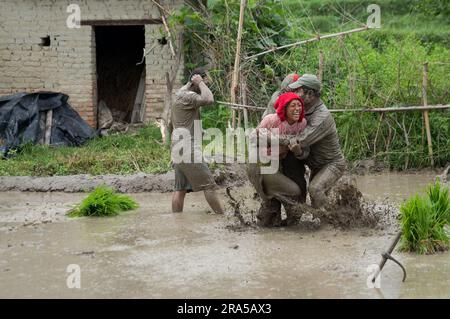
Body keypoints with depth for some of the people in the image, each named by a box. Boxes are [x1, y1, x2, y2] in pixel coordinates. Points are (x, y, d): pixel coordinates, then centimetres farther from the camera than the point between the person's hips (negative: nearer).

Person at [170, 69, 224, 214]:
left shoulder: (179, 95, 17)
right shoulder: (187, 97, -14)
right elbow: (209, 100, -26)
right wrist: (200, 82, -15)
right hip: (189, 150, -10)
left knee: (180, 188, 7)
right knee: (209, 185, -7)